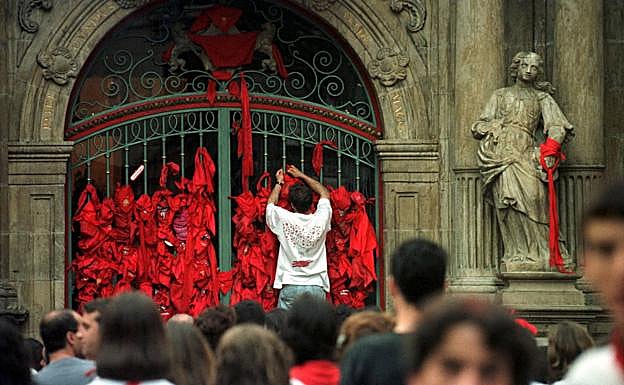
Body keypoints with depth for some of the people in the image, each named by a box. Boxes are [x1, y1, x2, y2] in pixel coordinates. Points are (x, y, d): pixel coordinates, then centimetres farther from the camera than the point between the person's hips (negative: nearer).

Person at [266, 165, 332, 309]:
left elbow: (271, 203, 19)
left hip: (290, 287, -2)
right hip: (317, 287, 2)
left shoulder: (284, 219, -5)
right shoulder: (320, 219, 1)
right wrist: (301, 176, 31)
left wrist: (279, 183, 33)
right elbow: (325, 193, 22)